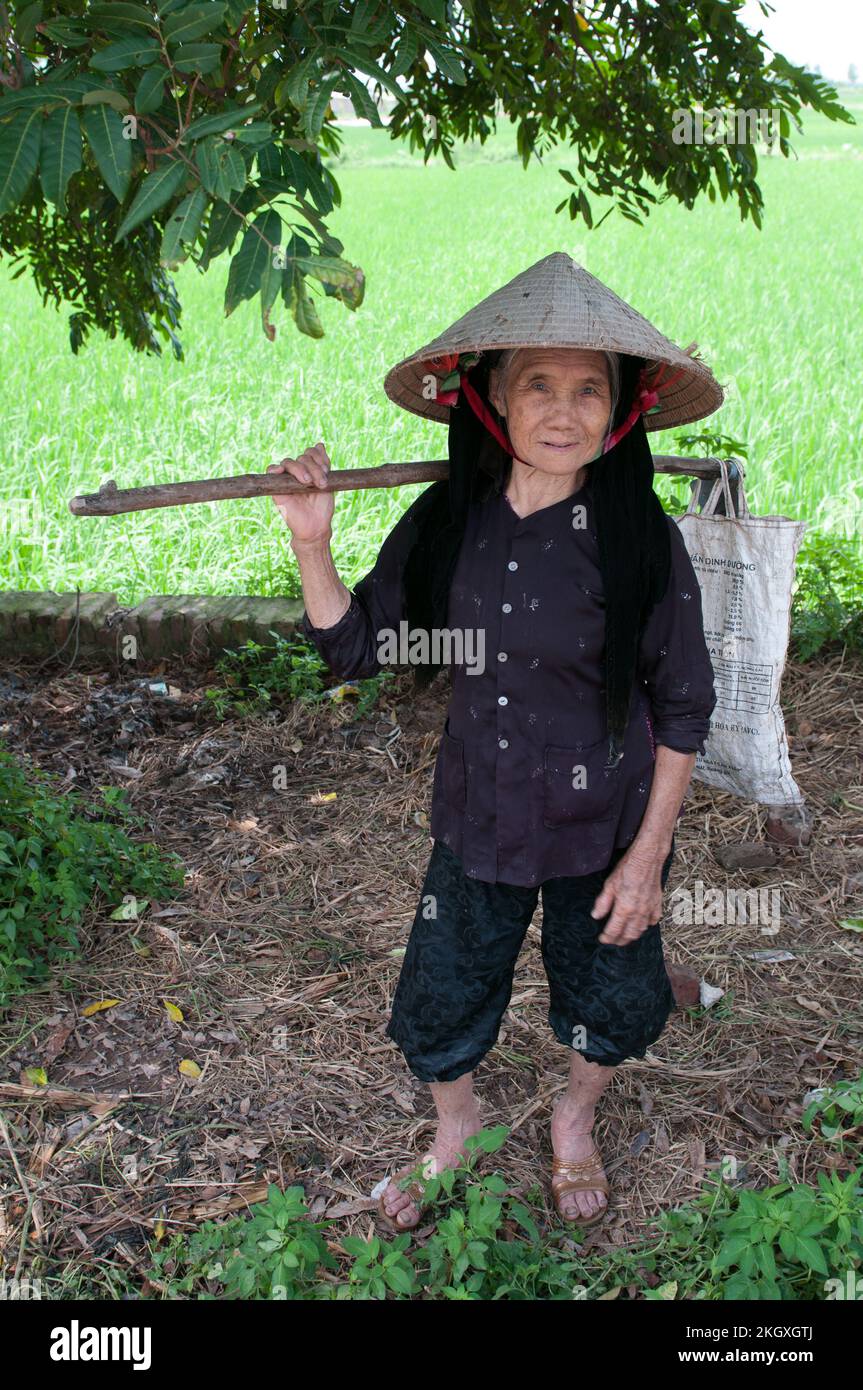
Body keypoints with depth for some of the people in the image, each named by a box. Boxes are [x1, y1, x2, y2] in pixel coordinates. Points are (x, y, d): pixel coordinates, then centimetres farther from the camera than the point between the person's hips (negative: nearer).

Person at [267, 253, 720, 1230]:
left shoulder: (639, 536, -19)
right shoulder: (446, 521, -11)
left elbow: (683, 707, -10)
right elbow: (355, 645, -3)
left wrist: (649, 853, -10)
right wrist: (312, 543, -18)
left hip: (603, 830, -2)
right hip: (475, 821, 2)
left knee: (611, 1008, 20)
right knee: (441, 1000, 16)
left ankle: (575, 1121, 55)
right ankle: (455, 1128, 51)